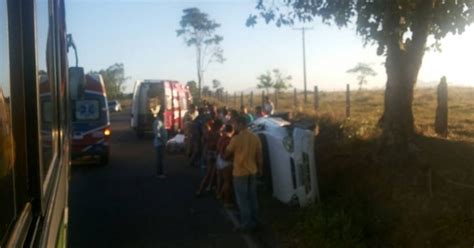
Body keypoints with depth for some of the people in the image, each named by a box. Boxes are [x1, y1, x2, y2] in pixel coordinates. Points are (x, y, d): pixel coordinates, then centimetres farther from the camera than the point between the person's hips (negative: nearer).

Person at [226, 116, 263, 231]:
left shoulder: (236, 138, -16)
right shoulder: (255, 138, 0)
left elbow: (227, 154, -4)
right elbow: (259, 156, 4)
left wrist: (225, 158, 18)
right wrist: (260, 169, 16)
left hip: (240, 172, -6)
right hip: (252, 171, 6)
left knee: (242, 198, 2)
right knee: (252, 197, 13)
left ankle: (246, 223, 6)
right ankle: (253, 221, 20)